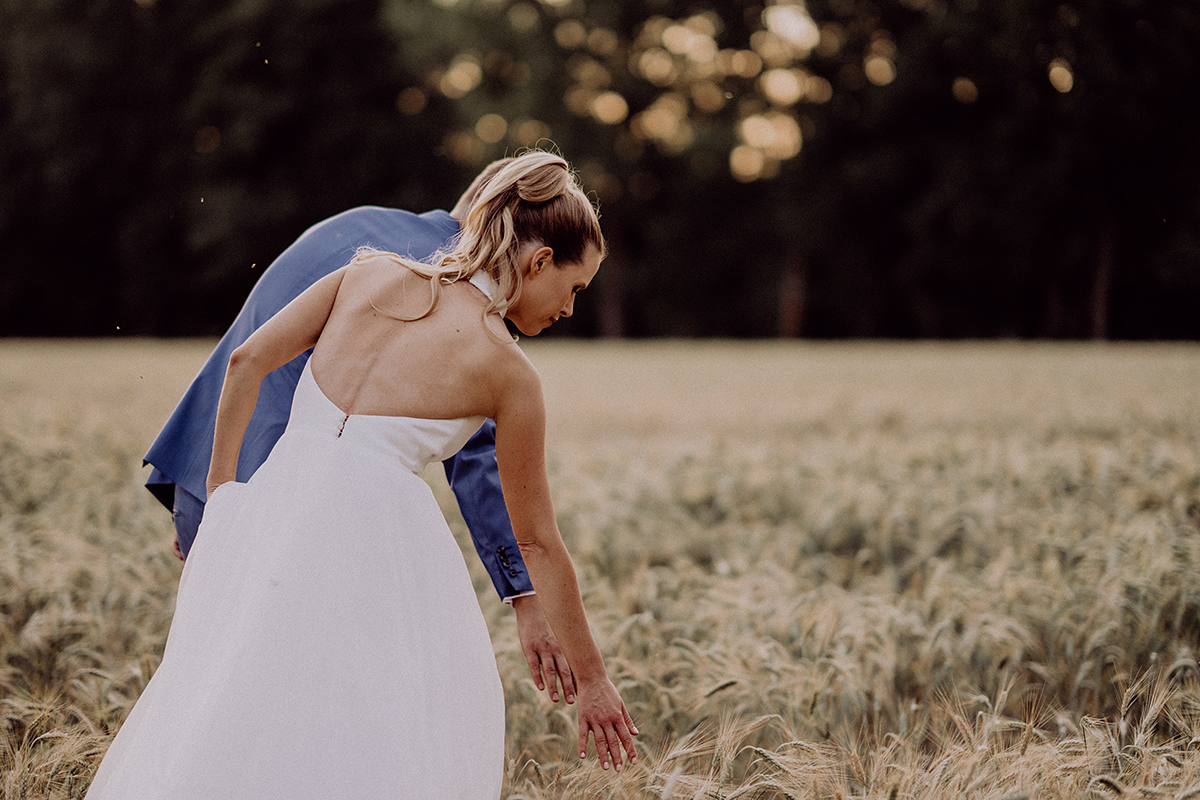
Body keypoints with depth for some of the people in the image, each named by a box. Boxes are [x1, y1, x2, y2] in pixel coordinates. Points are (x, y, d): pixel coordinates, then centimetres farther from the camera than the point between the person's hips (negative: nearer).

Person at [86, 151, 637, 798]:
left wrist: (221, 487, 20)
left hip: (275, 499, 5)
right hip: (376, 521, -5)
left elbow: (247, 361, 11)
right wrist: (590, 679, 15)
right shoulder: (509, 373, 3)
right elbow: (538, 541, 7)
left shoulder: (373, 275, 12)